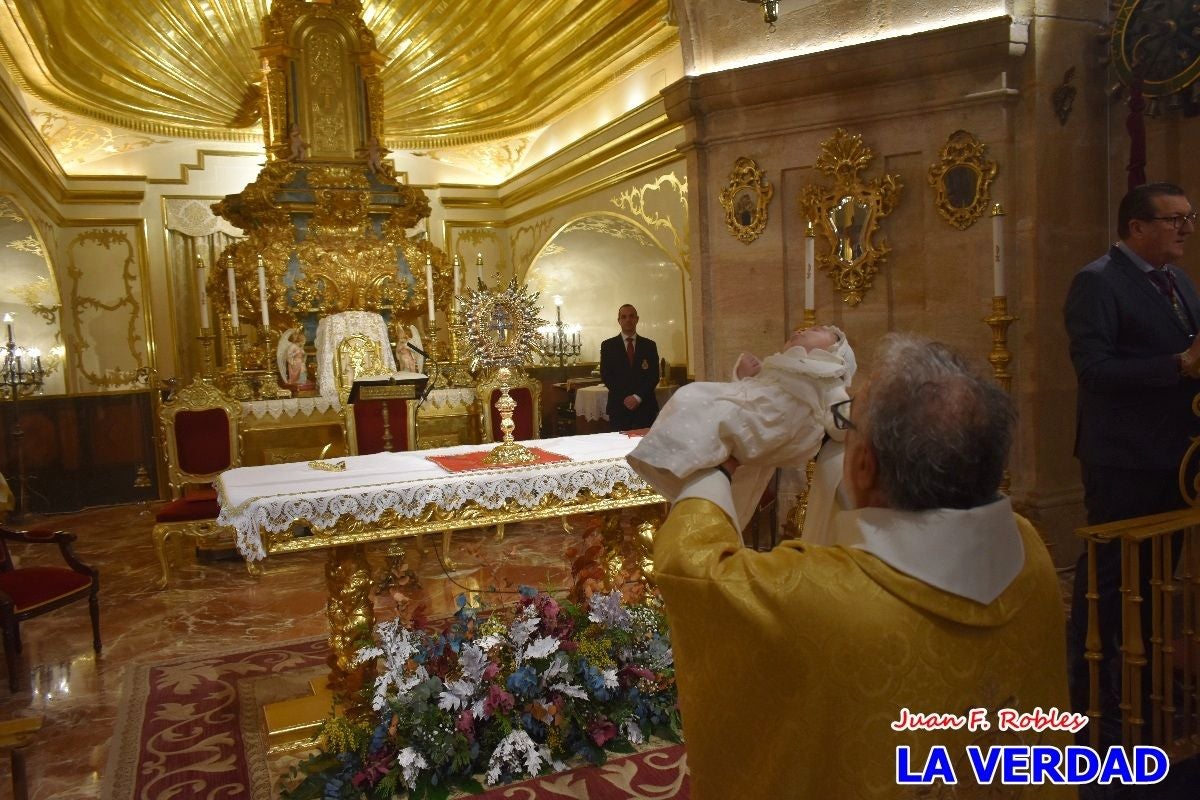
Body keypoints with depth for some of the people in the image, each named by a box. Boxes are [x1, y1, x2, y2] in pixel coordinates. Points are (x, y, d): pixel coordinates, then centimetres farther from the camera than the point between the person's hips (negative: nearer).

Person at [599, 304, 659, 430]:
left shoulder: (649, 345, 10)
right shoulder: (608, 345, 7)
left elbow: (654, 376, 4)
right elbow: (605, 376, 1)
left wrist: (638, 397, -9)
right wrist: (624, 398, -9)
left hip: (645, 407, 1)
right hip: (619, 407, -1)